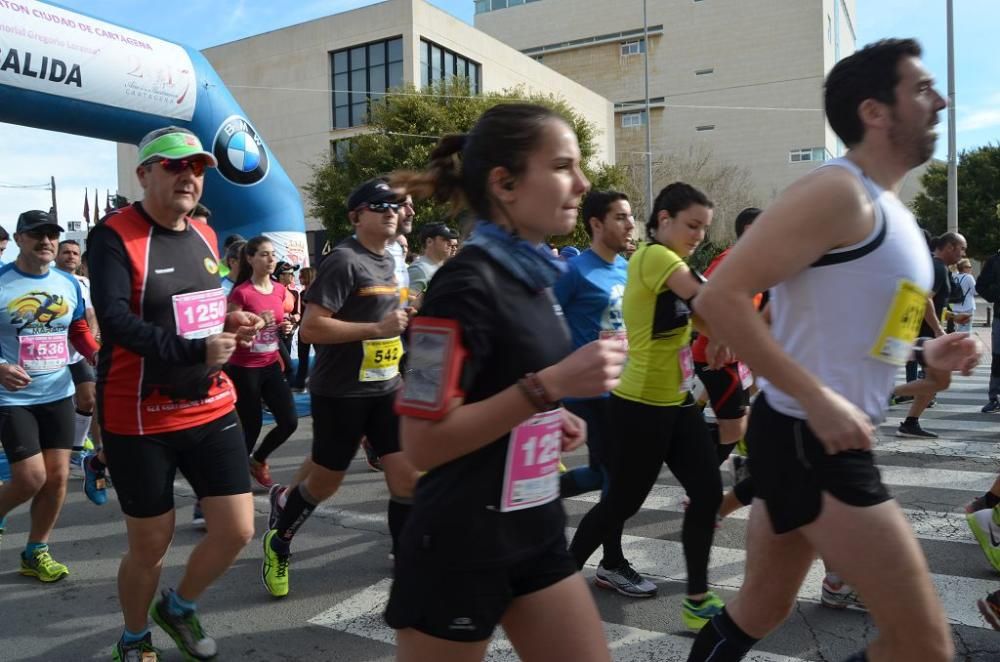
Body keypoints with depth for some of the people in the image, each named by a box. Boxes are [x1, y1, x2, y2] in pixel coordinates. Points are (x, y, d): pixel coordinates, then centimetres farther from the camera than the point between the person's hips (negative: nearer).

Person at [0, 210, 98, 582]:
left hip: (58, 394, 5)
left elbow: (79, 331, 14)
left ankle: (36, 553, 24)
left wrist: (98, 357, -4)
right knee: (31, 478, -8)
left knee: (57, 476, 7)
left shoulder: (69, 284, 5)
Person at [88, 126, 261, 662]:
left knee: (237, 531, 5)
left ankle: (179, 607, 35)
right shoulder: (114, 236, -13)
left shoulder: (204, 236, 9)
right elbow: (116, 321, -26)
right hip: (140, 421, -6)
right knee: (150, 546, 9)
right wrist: (196, 351, -30)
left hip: (212, 410, 6)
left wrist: (228, 323, 0)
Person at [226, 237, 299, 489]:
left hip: (271, 366, 6)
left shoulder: (279, 290, 5)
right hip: (244, 369, -6)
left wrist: (285, 328, -1)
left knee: (290, 421, 2)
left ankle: (258, 459, 28)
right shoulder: (241, 293, -14)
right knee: (251, 426, 2)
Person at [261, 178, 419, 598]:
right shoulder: (344, 260, -16)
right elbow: (310, 328, -23)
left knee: (407, 478, 1)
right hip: (340, 392, -7)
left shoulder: (389, 262, 11)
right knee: (325, 481, 10)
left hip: (386, 388, 7)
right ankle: (278, 541, 37)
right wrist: (377, 328, -25)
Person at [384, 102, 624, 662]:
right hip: (461, 547, -8)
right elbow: (424, 442, -23)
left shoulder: (533, 275, 5)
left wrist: (552, 417, 3)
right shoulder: (468, 283, -20)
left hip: (537, 533, 8)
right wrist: (552, 385, -26)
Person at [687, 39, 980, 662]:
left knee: (761, 607, 21)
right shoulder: (838, 192, -15)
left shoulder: (887, 207, 16)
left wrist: (925, 352, 10)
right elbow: (720, 297, -23)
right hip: (809, 438, -10)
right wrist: (817, 398, -24)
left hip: (821, 439, 10)